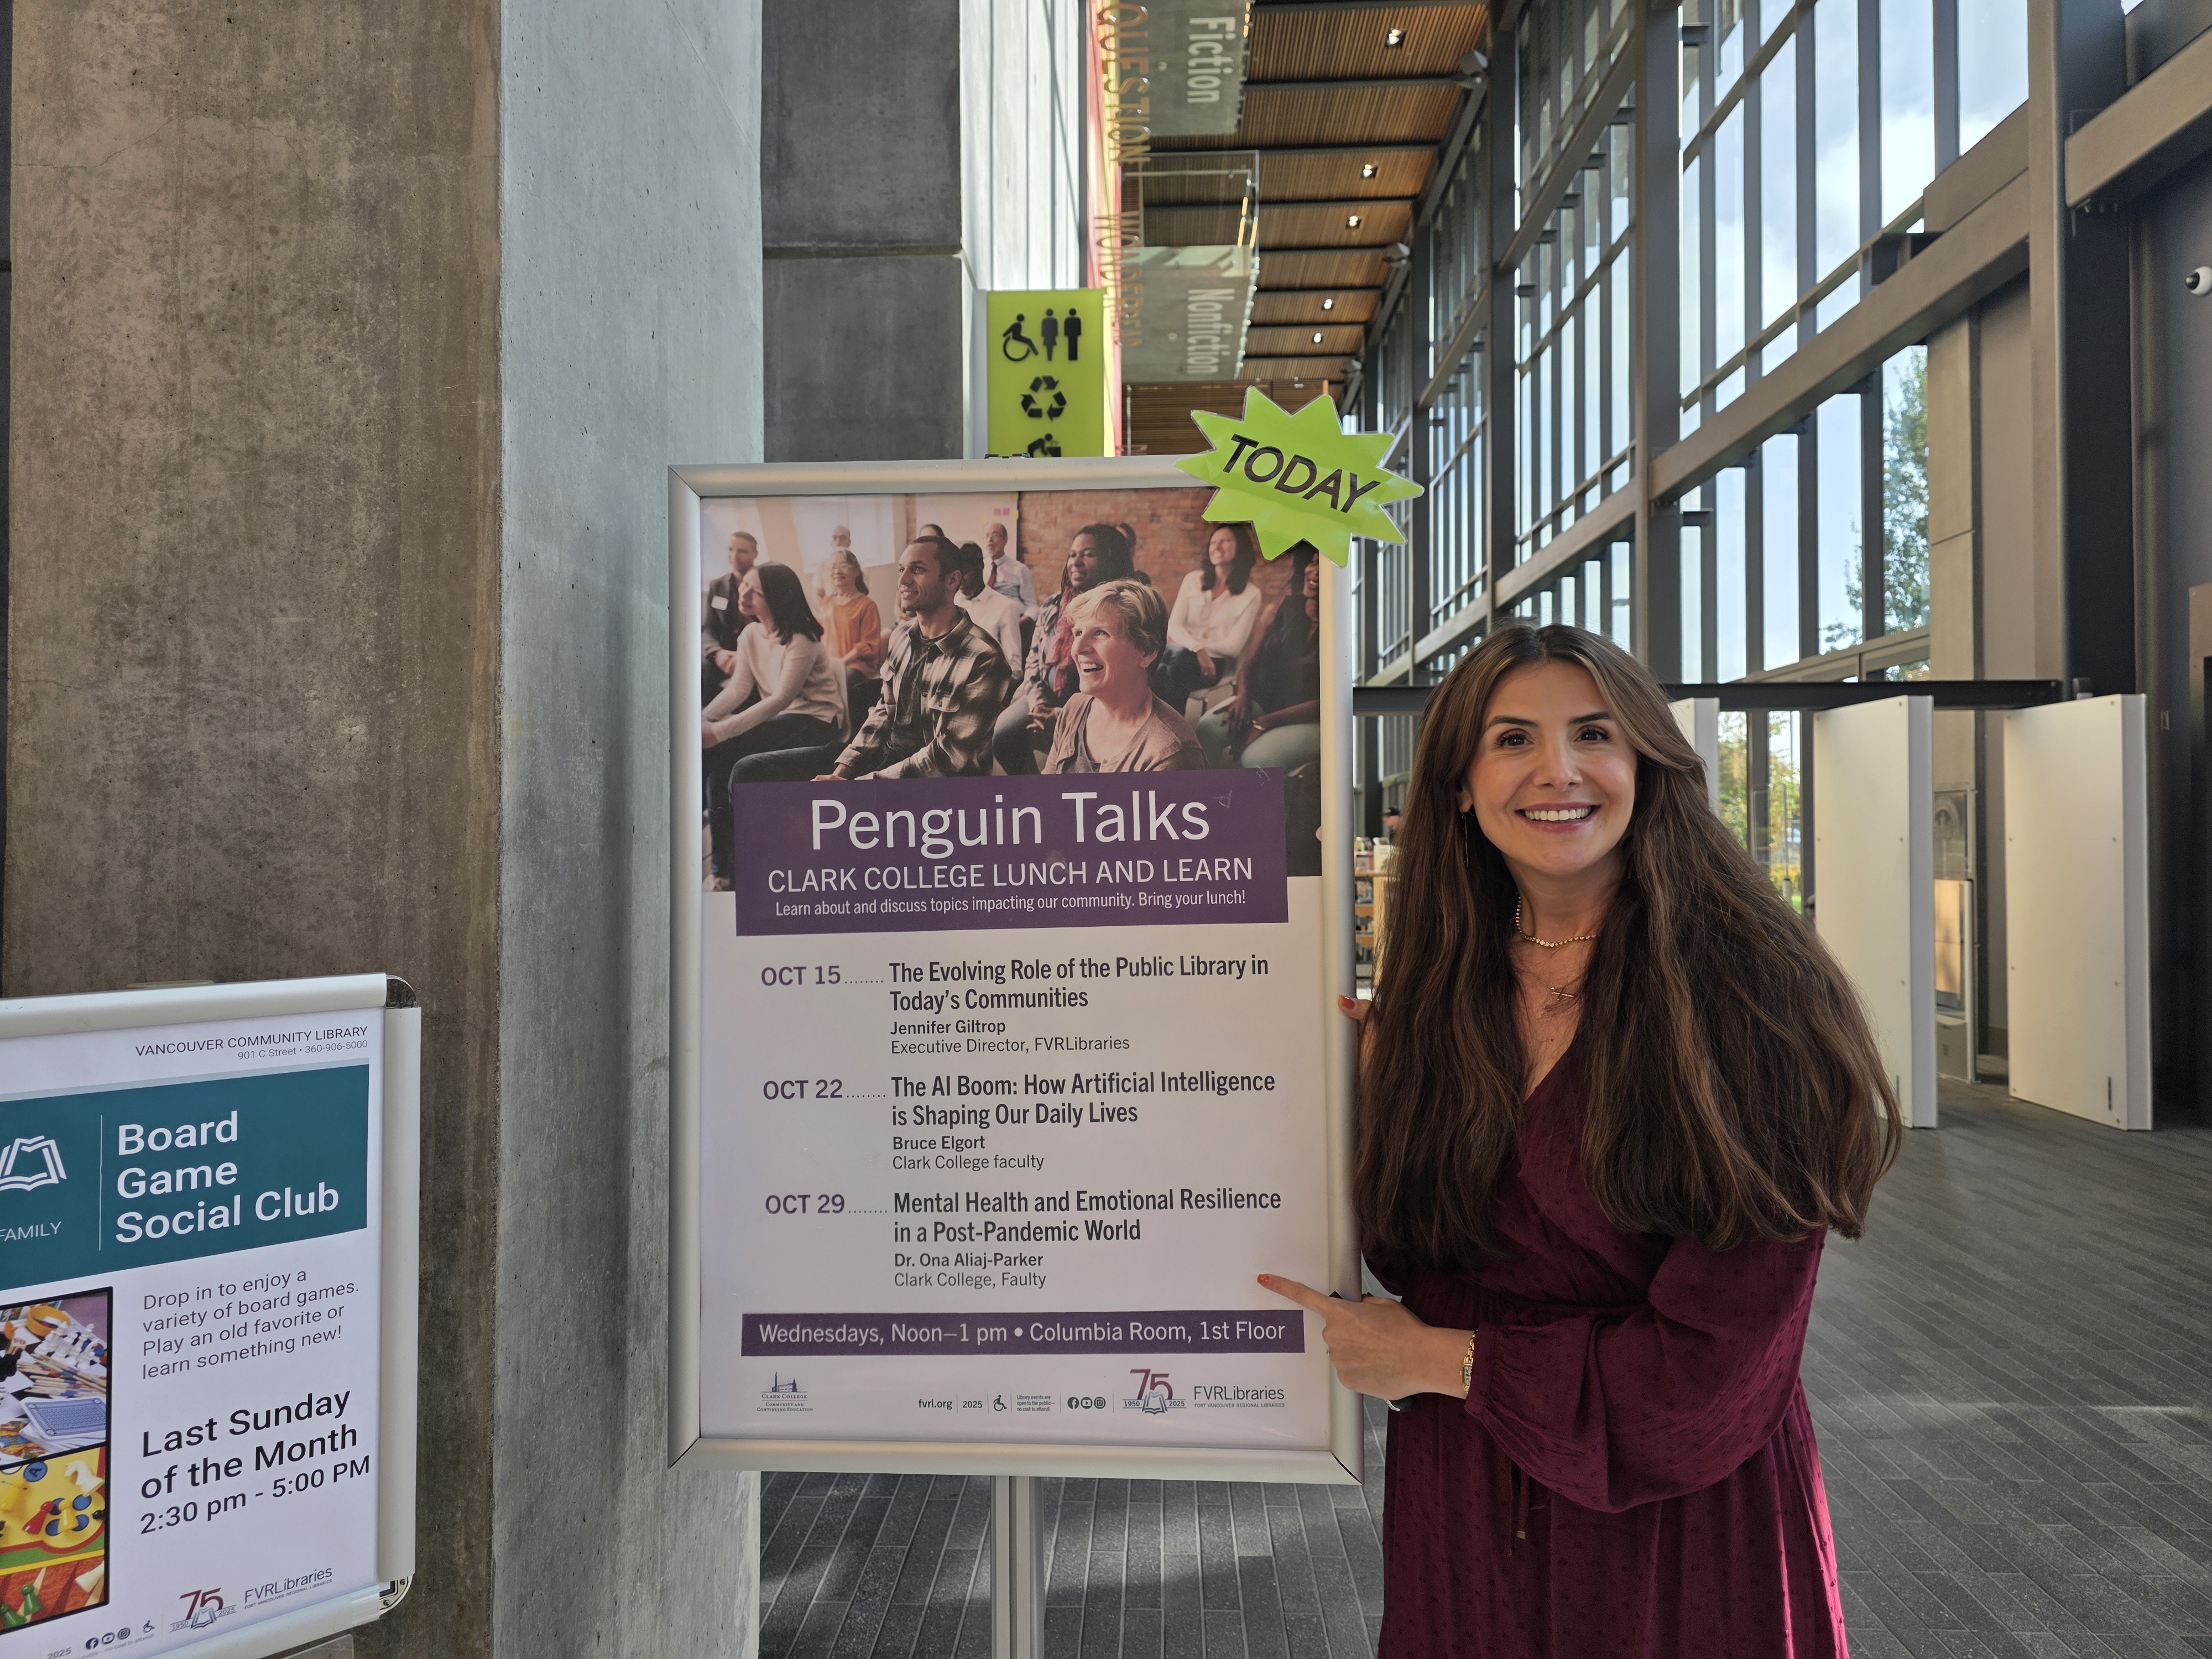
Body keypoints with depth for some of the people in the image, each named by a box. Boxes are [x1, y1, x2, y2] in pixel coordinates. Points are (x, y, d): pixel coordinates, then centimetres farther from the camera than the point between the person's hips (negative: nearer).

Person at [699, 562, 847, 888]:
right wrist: (703, 719, -19)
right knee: (709, 748, -18)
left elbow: (781, 698, -24)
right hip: (777, 717, 8)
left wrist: (720, 731, -31)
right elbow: (737, 689, 2)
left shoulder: (801, 640, -16)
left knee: (724, 751, -26)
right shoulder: (750, 637, 9)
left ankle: (725, 867, -13)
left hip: (816, 721, -7)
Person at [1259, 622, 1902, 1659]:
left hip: (1685, 1524, -4)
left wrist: (1440, 1360, -11)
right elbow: (1411, 1259, 1)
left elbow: (1713, 1363, -17)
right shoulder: (1431, 999, -3)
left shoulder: (1756, 994, -17)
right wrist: (1374, 1089, -10)